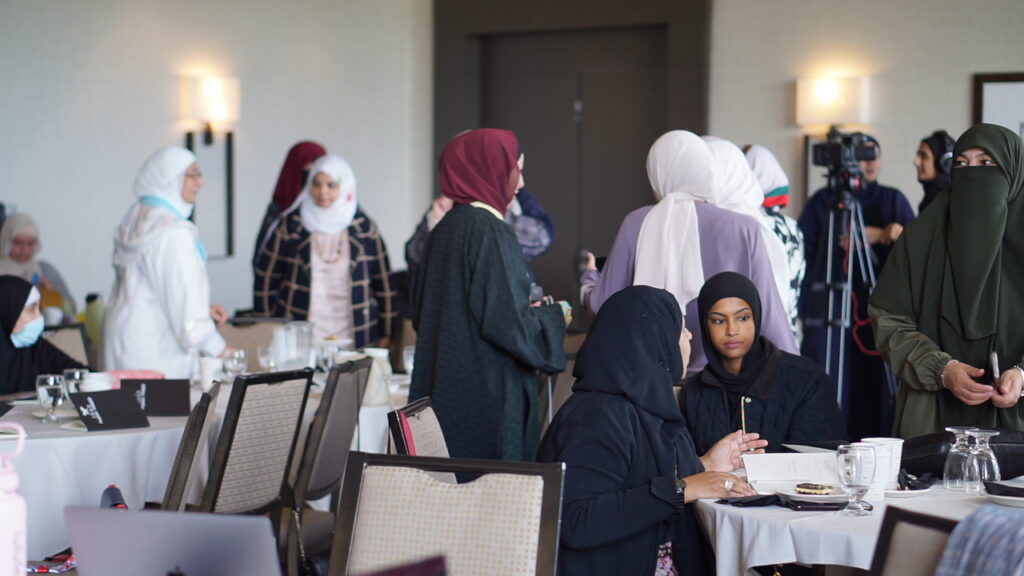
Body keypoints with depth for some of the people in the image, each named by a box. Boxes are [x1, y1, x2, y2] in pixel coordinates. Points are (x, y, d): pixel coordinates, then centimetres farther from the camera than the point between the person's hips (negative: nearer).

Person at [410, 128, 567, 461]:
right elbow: (506, 322, -21)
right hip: (487, 391, -9)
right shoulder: (487, 230, -16)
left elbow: (421, 310, 18)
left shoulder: (447, 227, 10)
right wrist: (552, 318, -1)